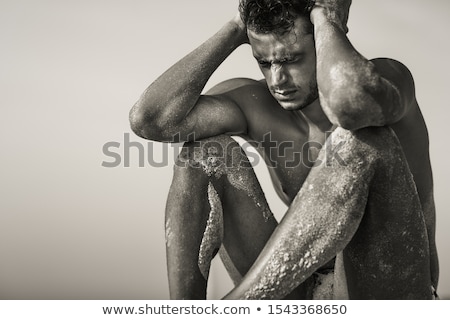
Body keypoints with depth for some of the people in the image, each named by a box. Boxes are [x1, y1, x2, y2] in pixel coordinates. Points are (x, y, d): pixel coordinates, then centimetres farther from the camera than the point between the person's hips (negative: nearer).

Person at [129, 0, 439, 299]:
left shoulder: (390, 76, -13)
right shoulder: (255, 104, -3)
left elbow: (351, 101, -42)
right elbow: (149, 118, -17)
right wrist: (236, 29, -12)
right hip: (298, 293, 4)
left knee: (363, 139, -31)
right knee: (206, 151, -10)